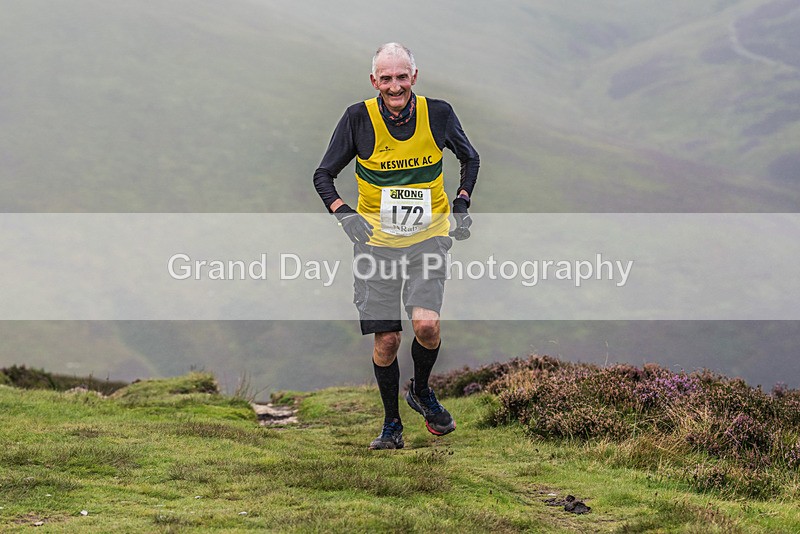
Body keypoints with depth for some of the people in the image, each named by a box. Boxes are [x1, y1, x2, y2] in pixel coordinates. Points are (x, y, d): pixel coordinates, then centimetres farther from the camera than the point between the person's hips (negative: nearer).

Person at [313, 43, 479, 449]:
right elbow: (323, 174, 2)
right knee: (386, 339, -1)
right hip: (376, 240, 0)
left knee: (426, 324, -19)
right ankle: (391, 423, 20)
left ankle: (421, 391, 12)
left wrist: (462, 205, 2)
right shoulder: (358, 119, -8)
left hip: (428, 237, 0)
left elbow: (470, 158, 14)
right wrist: (343, 213, -14)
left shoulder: (437, 114, -5)